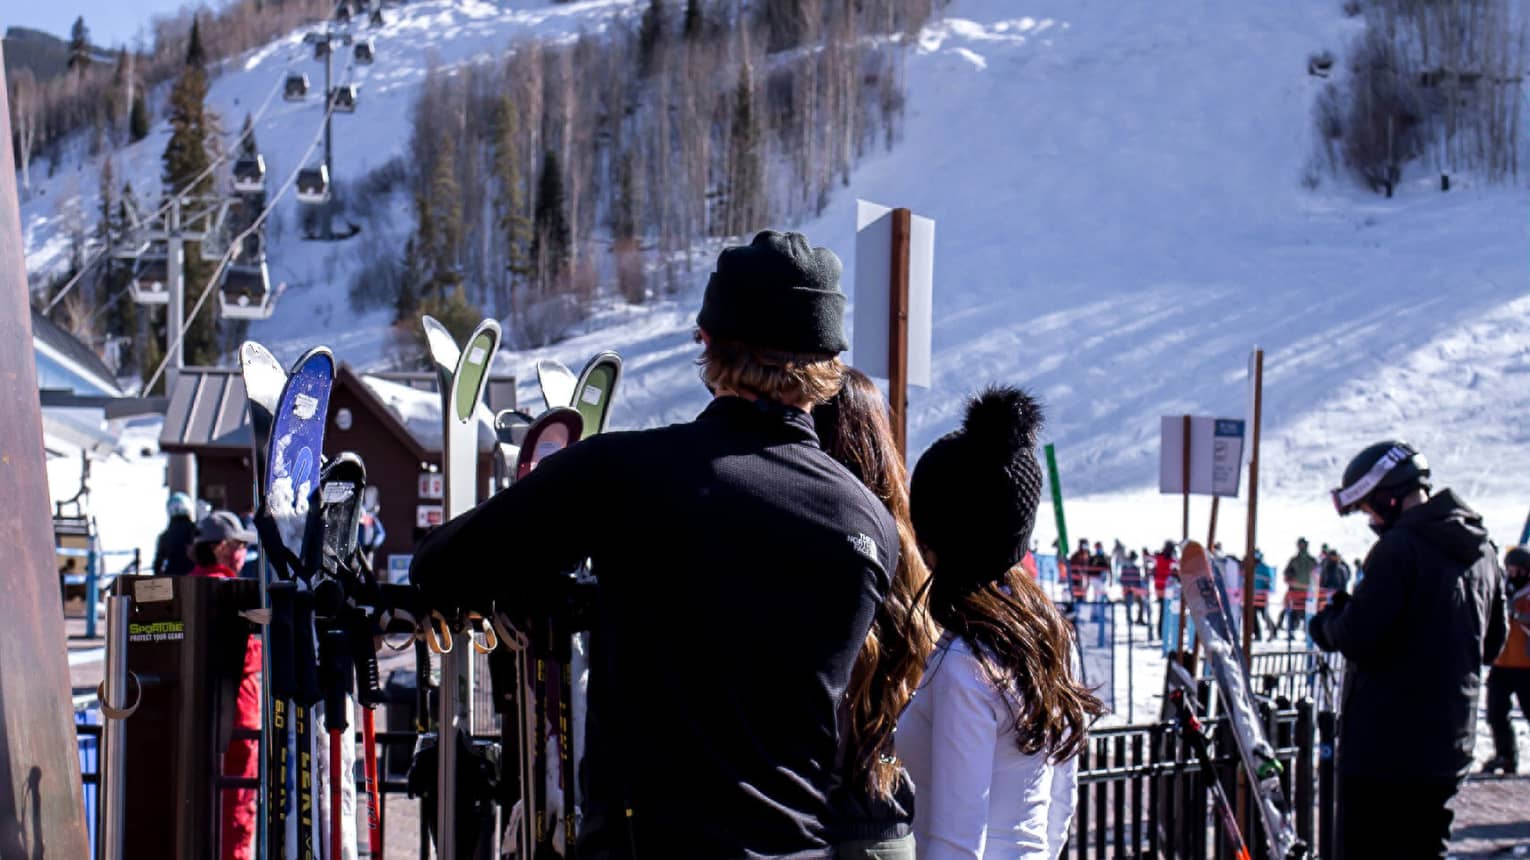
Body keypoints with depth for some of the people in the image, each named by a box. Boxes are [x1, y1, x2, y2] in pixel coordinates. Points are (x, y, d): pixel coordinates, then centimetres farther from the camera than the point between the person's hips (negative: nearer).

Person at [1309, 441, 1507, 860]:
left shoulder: (1399, 547, -16)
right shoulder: (1482, 551, 11)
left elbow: (1358, 638, -20)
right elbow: (1491, 644, 21)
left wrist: (1328, 621, 0)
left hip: (1384, 746, -8)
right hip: (1449, 743, 8)